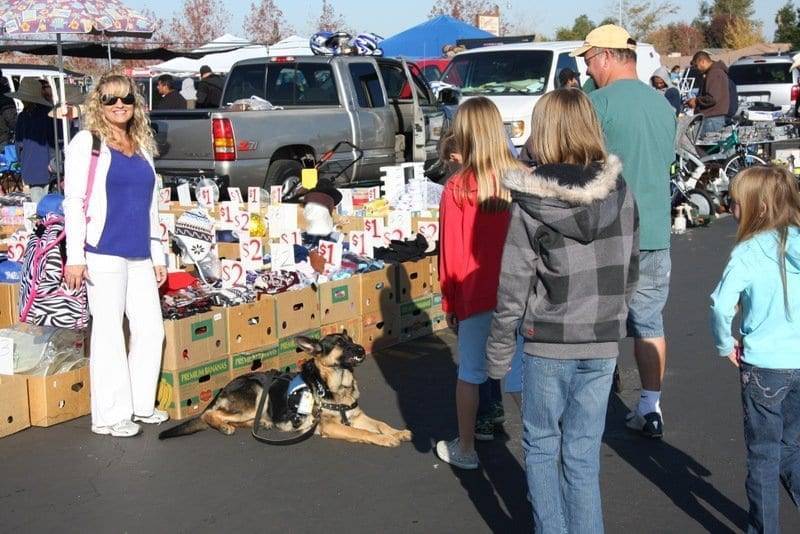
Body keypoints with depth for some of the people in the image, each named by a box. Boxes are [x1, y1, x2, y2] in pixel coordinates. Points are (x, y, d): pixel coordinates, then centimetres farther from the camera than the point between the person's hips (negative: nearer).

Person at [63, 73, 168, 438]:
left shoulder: (142, 147, 16)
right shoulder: (87, 142, -1)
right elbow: (73, 201, -6)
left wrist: (158, 255, 18)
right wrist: (74, 256, -13)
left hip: (140, 255, 6)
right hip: (103, 253, -6)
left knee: (151, 329, 8)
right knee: (109, 331, -2)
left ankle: (141, 405, 22)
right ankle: (109, 416, 6)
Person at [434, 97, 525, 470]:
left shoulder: (457, 189, -13)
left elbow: (451, 254, -7)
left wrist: (449, 303, 6)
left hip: (477, 296, -2)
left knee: (470, 374, 13)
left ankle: (465, 449, 25)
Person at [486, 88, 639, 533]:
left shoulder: (531, 204, -12)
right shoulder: (621, 193, -2)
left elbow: (515, 287, -10)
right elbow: (630, 270, 7)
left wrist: (499, 350, 0)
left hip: (549, 344, -3)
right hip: (604, 344, 3)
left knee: (542, 445, 14)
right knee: (584, 452, 12)